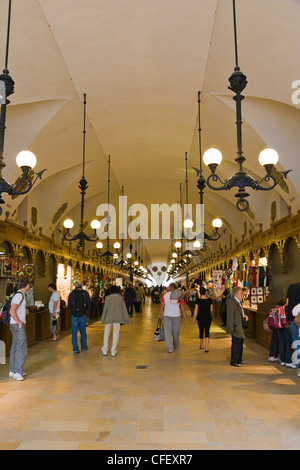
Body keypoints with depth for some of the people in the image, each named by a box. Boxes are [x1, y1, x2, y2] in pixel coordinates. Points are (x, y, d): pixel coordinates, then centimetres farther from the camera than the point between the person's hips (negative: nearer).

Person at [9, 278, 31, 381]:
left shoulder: (21, 295, 13)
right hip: (18, 325, -10)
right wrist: (19, 323, -18)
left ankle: (12, 370, 21)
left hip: (16, 325, 10)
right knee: (22, 348, -8)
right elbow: (12, 311, -25)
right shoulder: (19, 295, -17)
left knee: (15, 347, 13)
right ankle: (17, 372, -4)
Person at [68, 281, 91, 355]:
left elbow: (69, 305, 1)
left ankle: (75, 350, 6)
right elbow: (89, 305, -2)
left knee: (74, 333, 6)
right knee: (83, 332, 13)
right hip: (83, 315, 0)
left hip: (74, 315, 0)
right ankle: (83, 347, 24)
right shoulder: (85, 293, -5)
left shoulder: (71, 294, -4)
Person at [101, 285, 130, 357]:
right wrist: (126, 318, 6)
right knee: (116, 334, 8)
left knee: (106, 333, 12)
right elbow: (124, 309, 2)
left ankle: (104, 351, 16)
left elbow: (105, 308, -5)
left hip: (108, 318, -1)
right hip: (117, 318, 1)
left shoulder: (108, 298, -5)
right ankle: (113, 351, 9)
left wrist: (103, 318, 2)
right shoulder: (120, 298, 0)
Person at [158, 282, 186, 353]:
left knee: (167, 332, 1)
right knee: (176, 332, 16)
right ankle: (176, 346, 32)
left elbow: (162, 306, -3)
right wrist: (184, 314, 12)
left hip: (167, 316, -1)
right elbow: (182, 306, 1)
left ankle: (169, 348, -6)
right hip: (176, 316, 1)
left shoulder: (165, 295, -4)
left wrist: (159, 314, 6)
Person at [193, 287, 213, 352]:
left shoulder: (198, 300, -11)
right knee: (207, 332, 2)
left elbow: (196, 310, -7)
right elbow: (211, 310, 4)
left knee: (201, 331, 16)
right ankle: (206, 348, -4)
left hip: (200, 318, 0)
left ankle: (201, 345, 33)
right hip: (208, 318, 0)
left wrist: (194, 318, 5)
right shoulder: (210, 300, -6)